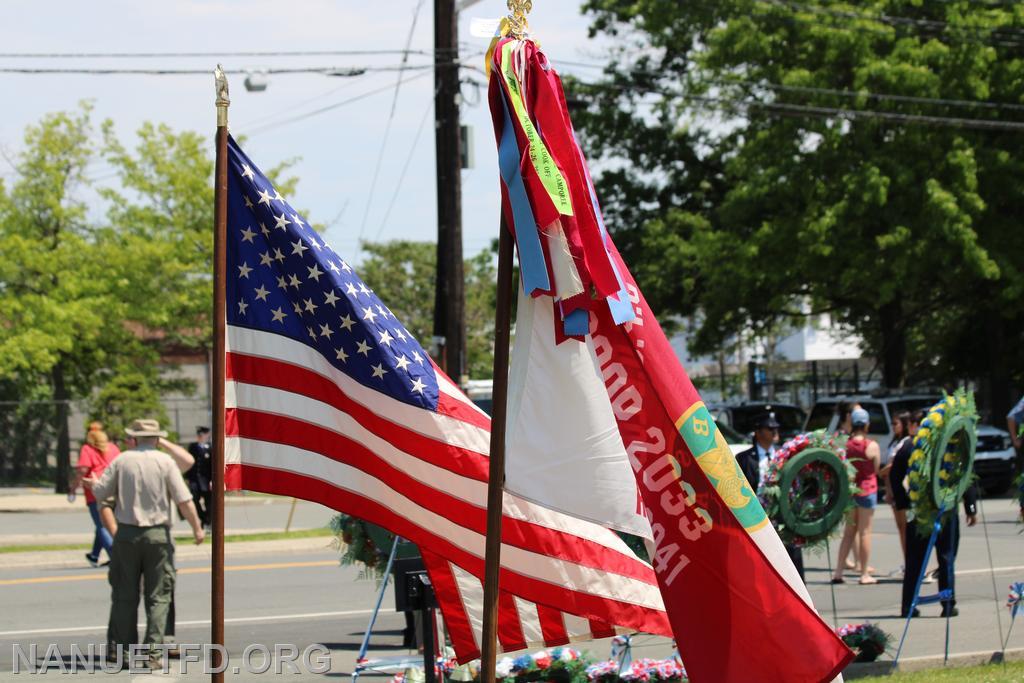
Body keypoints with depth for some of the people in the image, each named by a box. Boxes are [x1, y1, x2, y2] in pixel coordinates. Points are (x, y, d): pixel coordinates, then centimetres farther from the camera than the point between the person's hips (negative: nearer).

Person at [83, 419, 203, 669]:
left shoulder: (122, 460, 1)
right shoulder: (165, 461, -5)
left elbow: (100, 493, 3)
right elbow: (184, 500, -8)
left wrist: (91, 484, 25)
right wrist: (197, 529, 1)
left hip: (126, 534, 2)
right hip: (158, 535, -2)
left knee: (125, 595, 10)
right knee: (158, 597, 3)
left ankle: (124, 649, 11)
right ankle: (152, 652, -4)